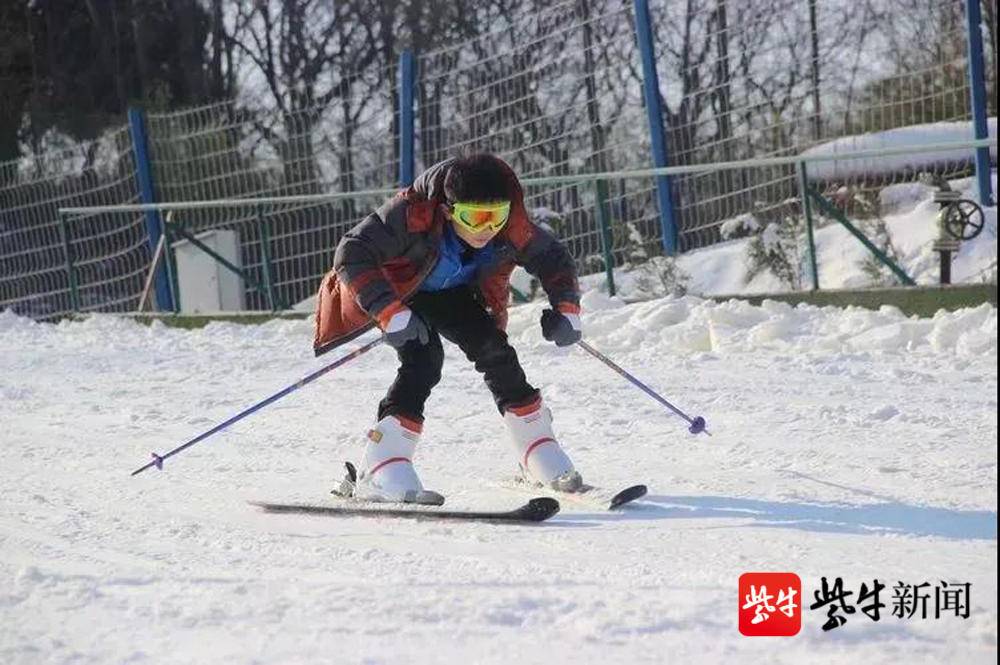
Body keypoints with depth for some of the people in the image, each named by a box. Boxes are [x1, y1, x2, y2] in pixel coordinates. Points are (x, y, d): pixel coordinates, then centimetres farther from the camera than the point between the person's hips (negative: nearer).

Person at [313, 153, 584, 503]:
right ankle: (380, 471, -31)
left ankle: (539, 453, 7)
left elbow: (554, 259, -9)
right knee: (423, 358, -26)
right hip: (398, 291, -4)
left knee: (495, 352, -10)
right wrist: (391, 313, -48)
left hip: (453, 293, 5)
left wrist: (566, 309, -25)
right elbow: (352, 253, -40)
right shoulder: (412, 215, -40)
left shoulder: (512, 229, -27)